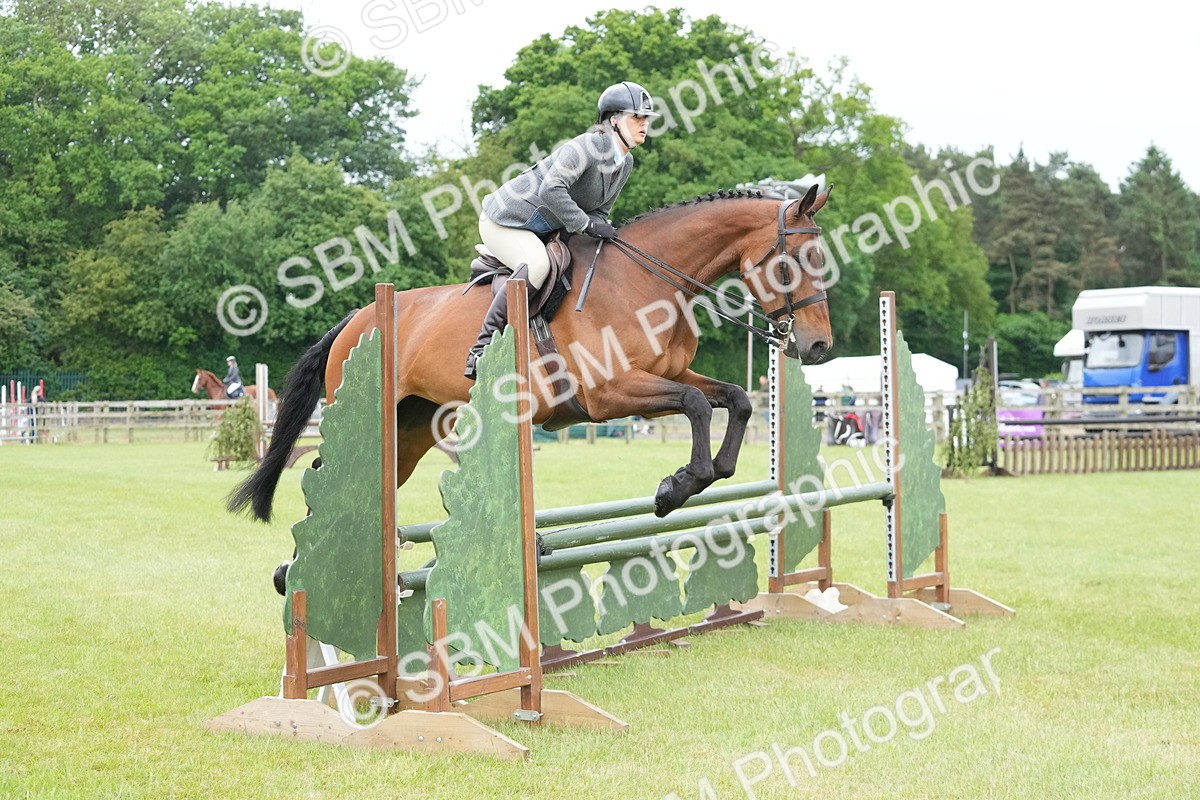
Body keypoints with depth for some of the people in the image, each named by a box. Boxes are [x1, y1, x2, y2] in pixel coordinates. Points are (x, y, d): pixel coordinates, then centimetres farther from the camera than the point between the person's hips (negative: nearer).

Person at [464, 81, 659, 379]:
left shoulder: (626, 163, 5)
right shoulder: (590, 144, -23)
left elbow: (598, 210, 11)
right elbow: (551, 189, -36)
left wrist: (600, 226, -12)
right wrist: (586, 224, -31)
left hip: (544, 230, 9)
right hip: (505, 220, -9)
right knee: (535, 265, -35)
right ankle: (482, 349, -28)